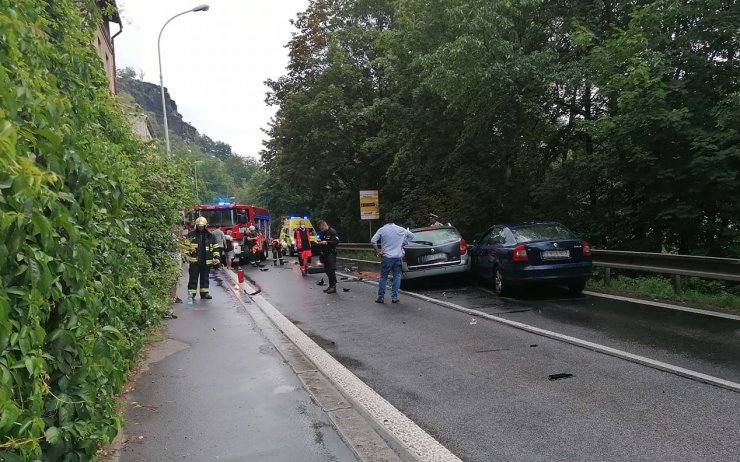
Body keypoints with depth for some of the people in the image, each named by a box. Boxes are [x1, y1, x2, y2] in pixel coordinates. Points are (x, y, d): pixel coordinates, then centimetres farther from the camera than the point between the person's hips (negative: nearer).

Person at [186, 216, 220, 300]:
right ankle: (191, 293, 7)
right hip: (194, 261, -2)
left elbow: (215, 248, 10)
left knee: (205, 278, 10)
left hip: (206, 261, 2)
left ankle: (204, 293, 18)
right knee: (193, 278, 1)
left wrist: (216, 257, 1)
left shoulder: (210, 236, 7)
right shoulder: (191, 235, 3)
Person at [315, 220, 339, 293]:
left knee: (331, 270, -9)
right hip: (324, 253, 8)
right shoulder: (323, 233, 15)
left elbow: (336, 241, -18)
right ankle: (331, 286, 18)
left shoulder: (332, 231, -10)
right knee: (327, 270, 10)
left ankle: (333, 287, -6)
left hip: (331, 253, -8)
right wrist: (319, 242, 3)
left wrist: (326, 242, -22)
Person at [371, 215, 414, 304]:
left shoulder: (382, 230, -1)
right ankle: (394, 297, 6)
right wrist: (403, 243, 13)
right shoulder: (400, 229, 5)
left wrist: (377, 252, -3)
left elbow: (373, 241, -9)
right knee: (397, 276, 10)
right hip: (398, 256, 2)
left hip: (386, 257, -2)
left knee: (383, 277, 7)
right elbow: (411, 235, 13)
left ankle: (381, 297, 8)